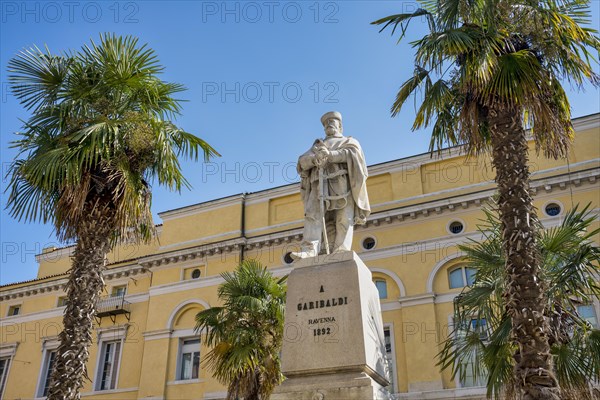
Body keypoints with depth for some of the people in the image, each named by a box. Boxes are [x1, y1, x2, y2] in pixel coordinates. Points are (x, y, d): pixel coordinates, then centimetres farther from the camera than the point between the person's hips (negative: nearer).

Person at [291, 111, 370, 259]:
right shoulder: (317, 145, 33)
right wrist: (314, 158, -12)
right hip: (320, 184, 2)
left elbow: (352, 154, -1)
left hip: (342, 182, -2)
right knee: (313, 215, -20)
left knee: (344, 219, -17)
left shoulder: (350, 142, 25)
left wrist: (330, 155, -17)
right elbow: (303, 162, 13)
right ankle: (309, 251, -34)